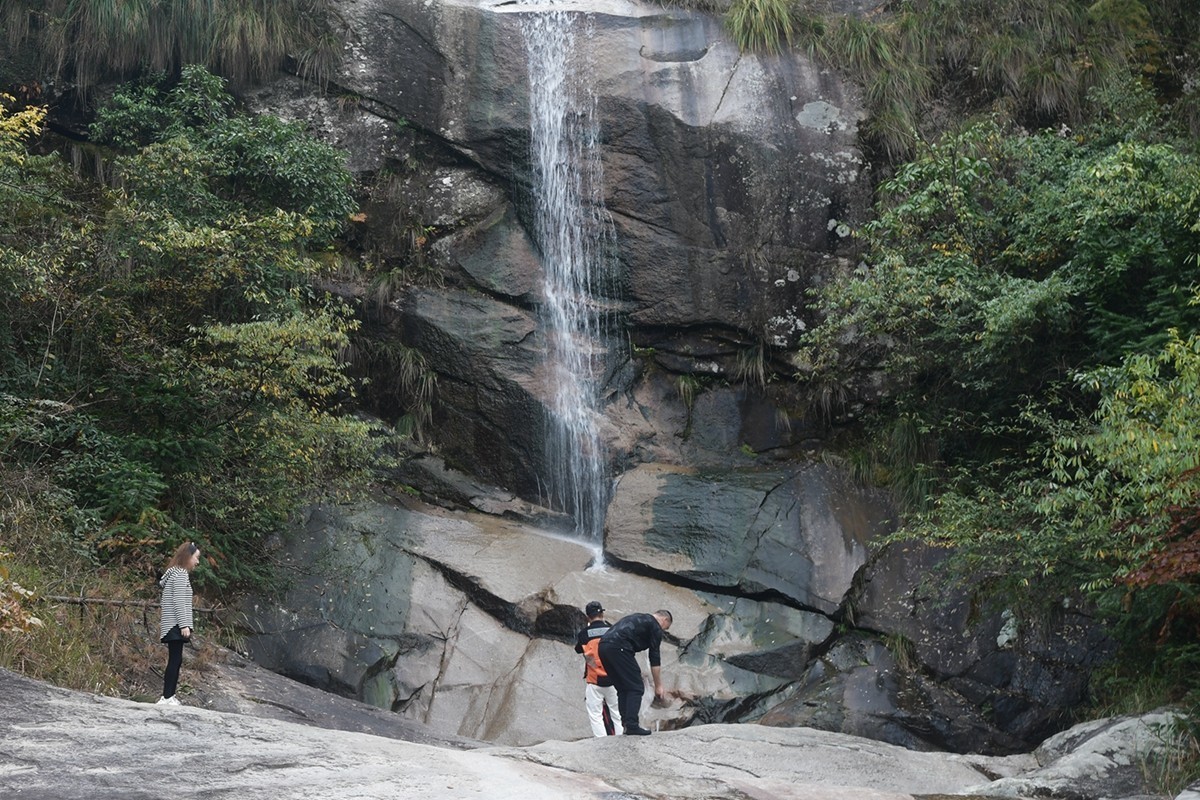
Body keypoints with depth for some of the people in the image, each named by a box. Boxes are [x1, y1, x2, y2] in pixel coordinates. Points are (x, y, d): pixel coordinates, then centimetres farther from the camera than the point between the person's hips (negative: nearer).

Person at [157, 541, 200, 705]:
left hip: (171, 625, 10)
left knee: (175, 661, 10)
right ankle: (167, 698, -14)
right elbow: (179, 601, -17)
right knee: (175, 660, -11)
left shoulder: (174, 572, 20)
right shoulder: (181, 573, -10)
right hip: (176, 625, -10)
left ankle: (169, 696, 11)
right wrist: (184, 625, -19)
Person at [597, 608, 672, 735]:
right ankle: (632, 726, -4)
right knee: (636, 687, 1)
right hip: (618, 648, -8)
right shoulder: (655, 627, 9)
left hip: (603, 645, 8)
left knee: (623, 688, 18)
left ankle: (626, 725, 16)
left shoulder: (638, 619, 33)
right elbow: (654, 659, 6)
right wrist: (658, 686, 12)